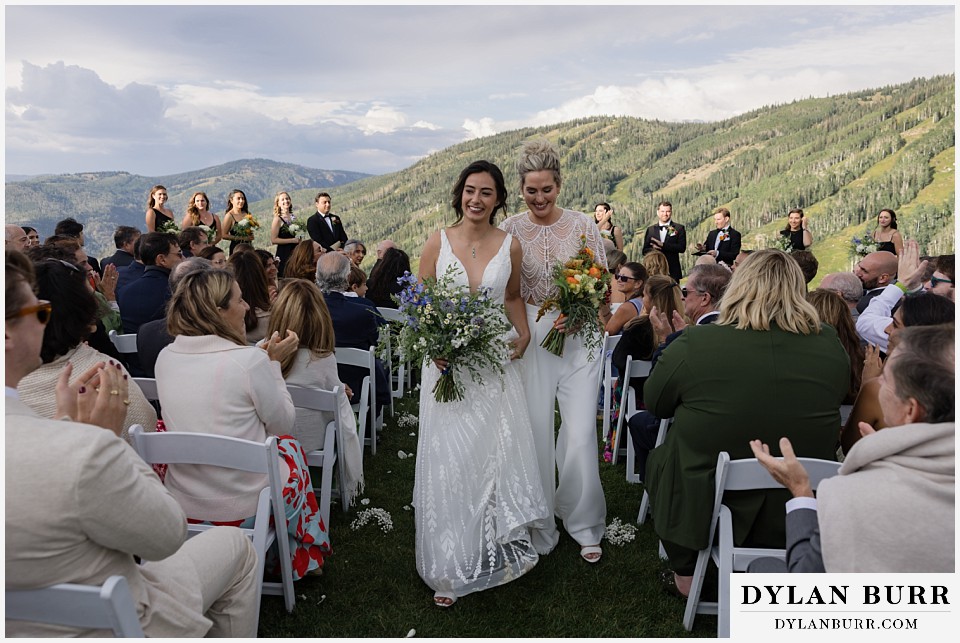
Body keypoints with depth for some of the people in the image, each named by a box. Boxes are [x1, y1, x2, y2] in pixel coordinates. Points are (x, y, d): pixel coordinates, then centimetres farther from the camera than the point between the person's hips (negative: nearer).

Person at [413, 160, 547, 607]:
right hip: (446, 364, -1)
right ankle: (448, 568, 18)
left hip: (495, 365, 1)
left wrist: (523, 334, 2)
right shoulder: (437, 242, -1)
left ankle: (497, 549, 26)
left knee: (500, 454, 2)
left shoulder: (510, 245, 3)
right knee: (449, 462, 2)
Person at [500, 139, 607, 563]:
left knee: (580, 435, -2)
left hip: (577, 336, 0)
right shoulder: (510, 230, 2)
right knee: (535, 434, 5)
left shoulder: (583, 226, 2)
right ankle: (540, 529, 23)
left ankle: (584, 526, 21)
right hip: (527, 336, 0)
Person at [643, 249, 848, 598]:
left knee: (658, 457, 26)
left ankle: (685, 576, 34)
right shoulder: (829, 344, -10)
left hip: (706, 504, -3)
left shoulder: (693, 344, -20)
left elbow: (654, 404, -4)